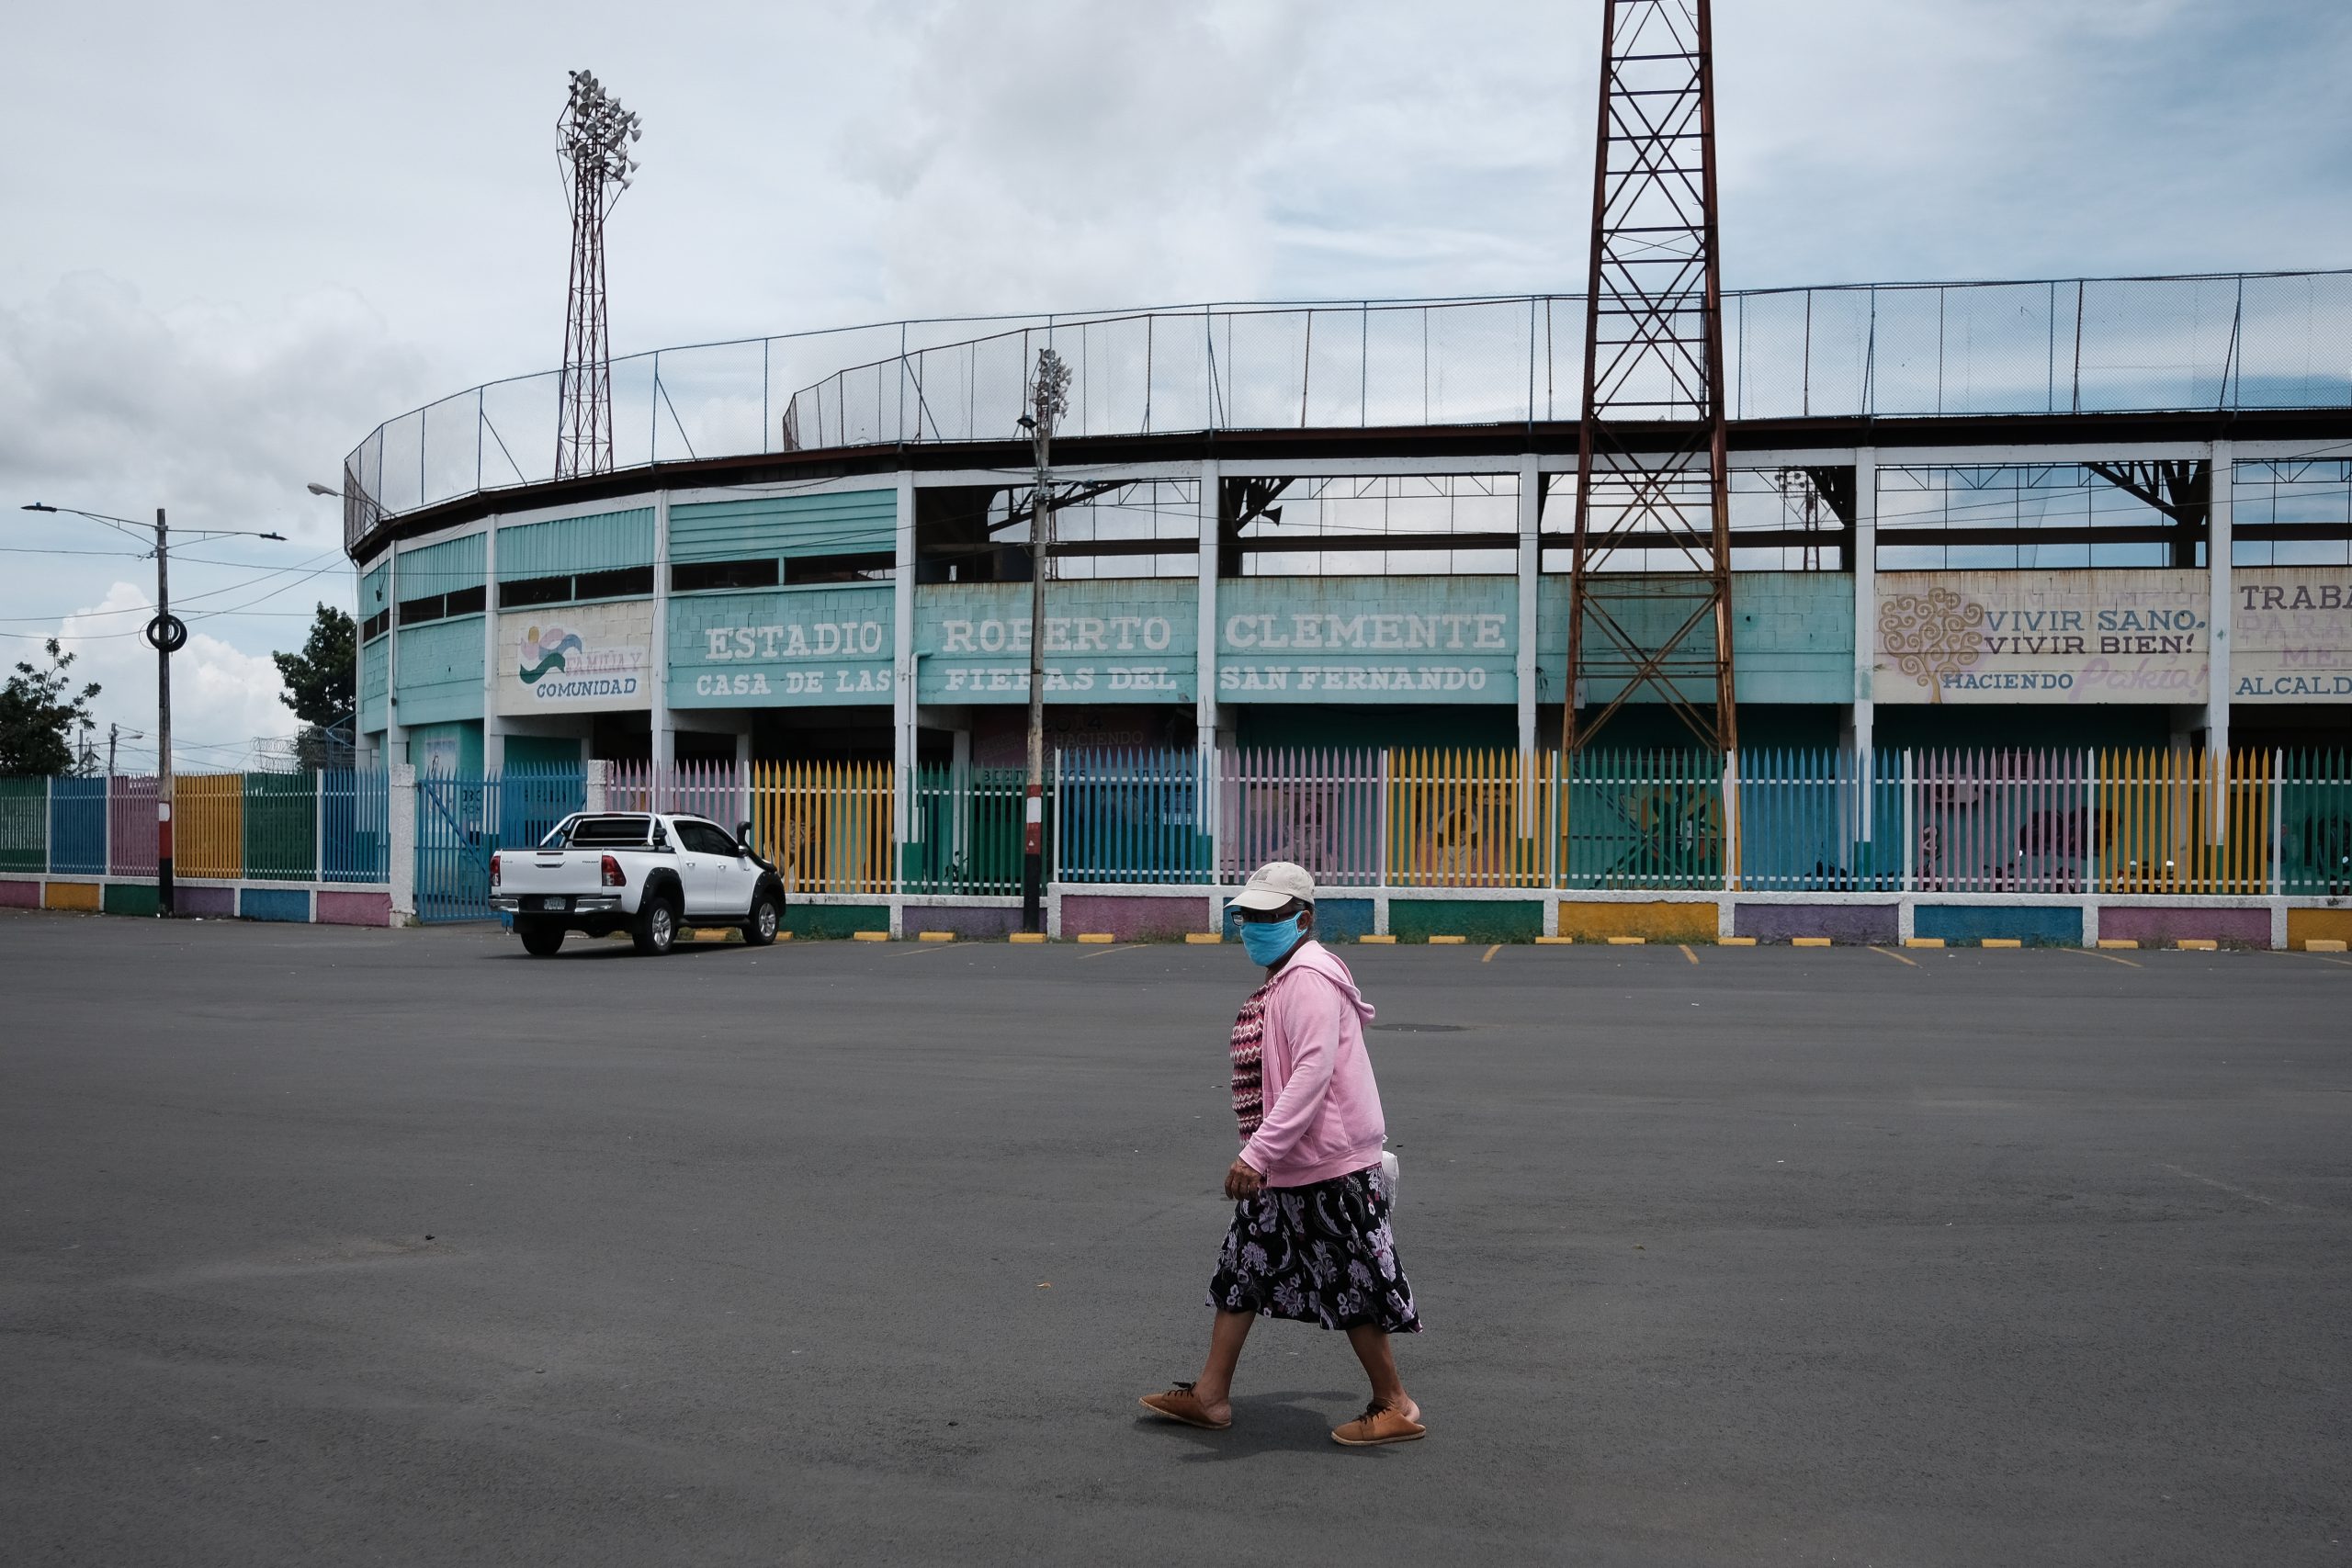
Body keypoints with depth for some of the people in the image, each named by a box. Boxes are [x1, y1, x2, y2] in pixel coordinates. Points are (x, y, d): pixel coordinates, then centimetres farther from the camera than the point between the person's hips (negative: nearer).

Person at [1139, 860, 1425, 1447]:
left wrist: (1259, 1152, -32)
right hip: (1283, 1168, 11)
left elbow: (1313, 1072, -28)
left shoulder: (1308, 979, -19)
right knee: (1242, 1268, 14)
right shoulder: (1283, 980, 13)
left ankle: (1395, 1406, 15)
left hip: (1327, 1167, -11)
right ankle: (1211, 1397, 23)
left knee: (1352, 1287, 1)